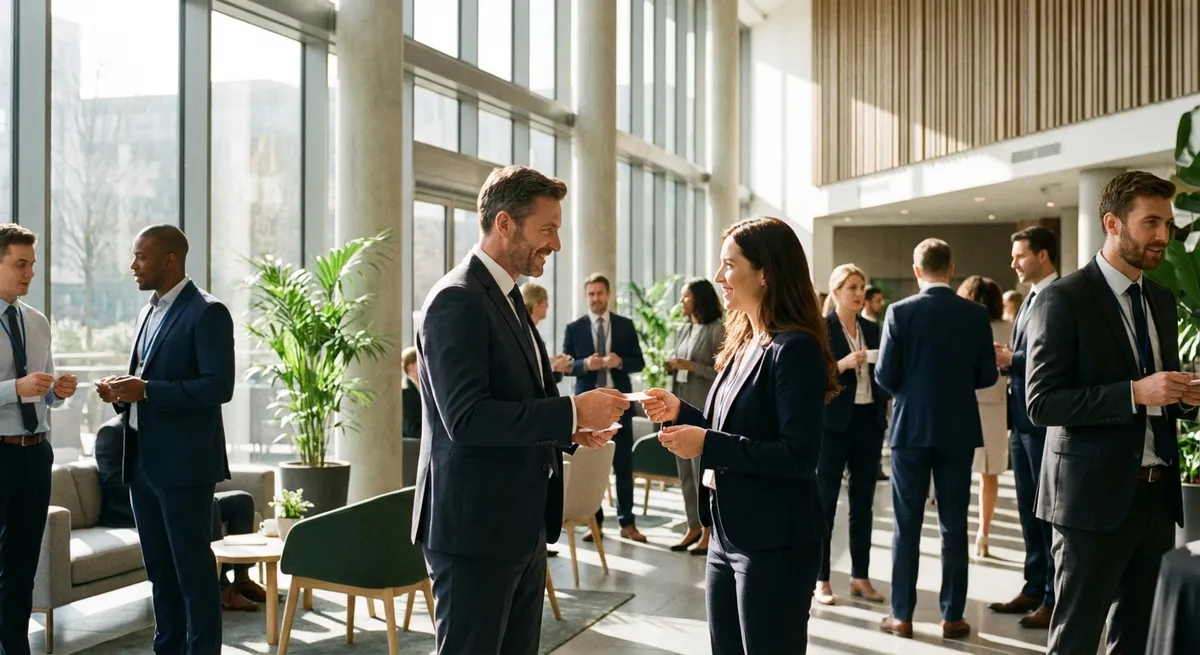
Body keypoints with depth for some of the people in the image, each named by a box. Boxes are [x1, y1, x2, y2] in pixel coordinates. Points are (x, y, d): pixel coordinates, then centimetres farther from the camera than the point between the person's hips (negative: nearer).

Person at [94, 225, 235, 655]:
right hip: (143, 460, 8)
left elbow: (219, 386, -18)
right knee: (159, 567, 14)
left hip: (184, 462, -8)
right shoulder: (149, 311, 16)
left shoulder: (207, 312, -10)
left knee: (192, 566, -1)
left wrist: (146, 390, -23)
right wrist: (122, 392, 3)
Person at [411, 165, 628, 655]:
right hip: (475, 528, -9)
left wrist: (569, 429, 4)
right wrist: (571, 411, -22)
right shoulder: (457, 301, -16)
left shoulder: (508, 299, 15)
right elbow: (466, 418, -26)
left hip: (522, 527, 9)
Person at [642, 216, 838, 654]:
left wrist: (707, 445, -23)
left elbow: (799, 457, -22)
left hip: (775, 544, -9)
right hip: (728, 537, 9)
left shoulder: (795, 349, -17)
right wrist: (680, 413, 3)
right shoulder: (743, 344, 11)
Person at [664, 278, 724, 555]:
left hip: (704, 411, -7)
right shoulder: (683, 330, 14)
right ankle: (694, 526, 19)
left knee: (703, 472, -4)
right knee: (685, 472, 10)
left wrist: (692, 366, -17)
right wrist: (672, 366, 2)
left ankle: (709, 531, 4)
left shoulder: (717, 329, -7)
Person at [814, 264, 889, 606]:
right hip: (833, 424, -5)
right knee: (825, 501, 2)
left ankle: (860, 577, 18)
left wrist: (885, 415, 2)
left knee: (863, 502, 9)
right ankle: (821, 579, 10)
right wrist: (842, 365, -22)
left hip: (869, 421, 5)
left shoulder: (872, 329, 11)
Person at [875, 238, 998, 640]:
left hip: (911, 429, -1)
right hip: (958, 431, 2)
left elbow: (885, 376, -10)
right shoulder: (976, 314, -3)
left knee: (906, 526, 6)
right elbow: (987, 376, -1)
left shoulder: (900, 312, -9)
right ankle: (952, 617, 13)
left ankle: (902, 616, 11)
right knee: (954, 526, 8)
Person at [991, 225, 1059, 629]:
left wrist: (1011, 360, -16)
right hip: (1022, 419, 9)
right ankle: (1034, 588, 24)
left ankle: (1056, 599, 9)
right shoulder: (1030, 299, 17)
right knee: (1029, 510, 15)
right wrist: (1006, 359, 2)